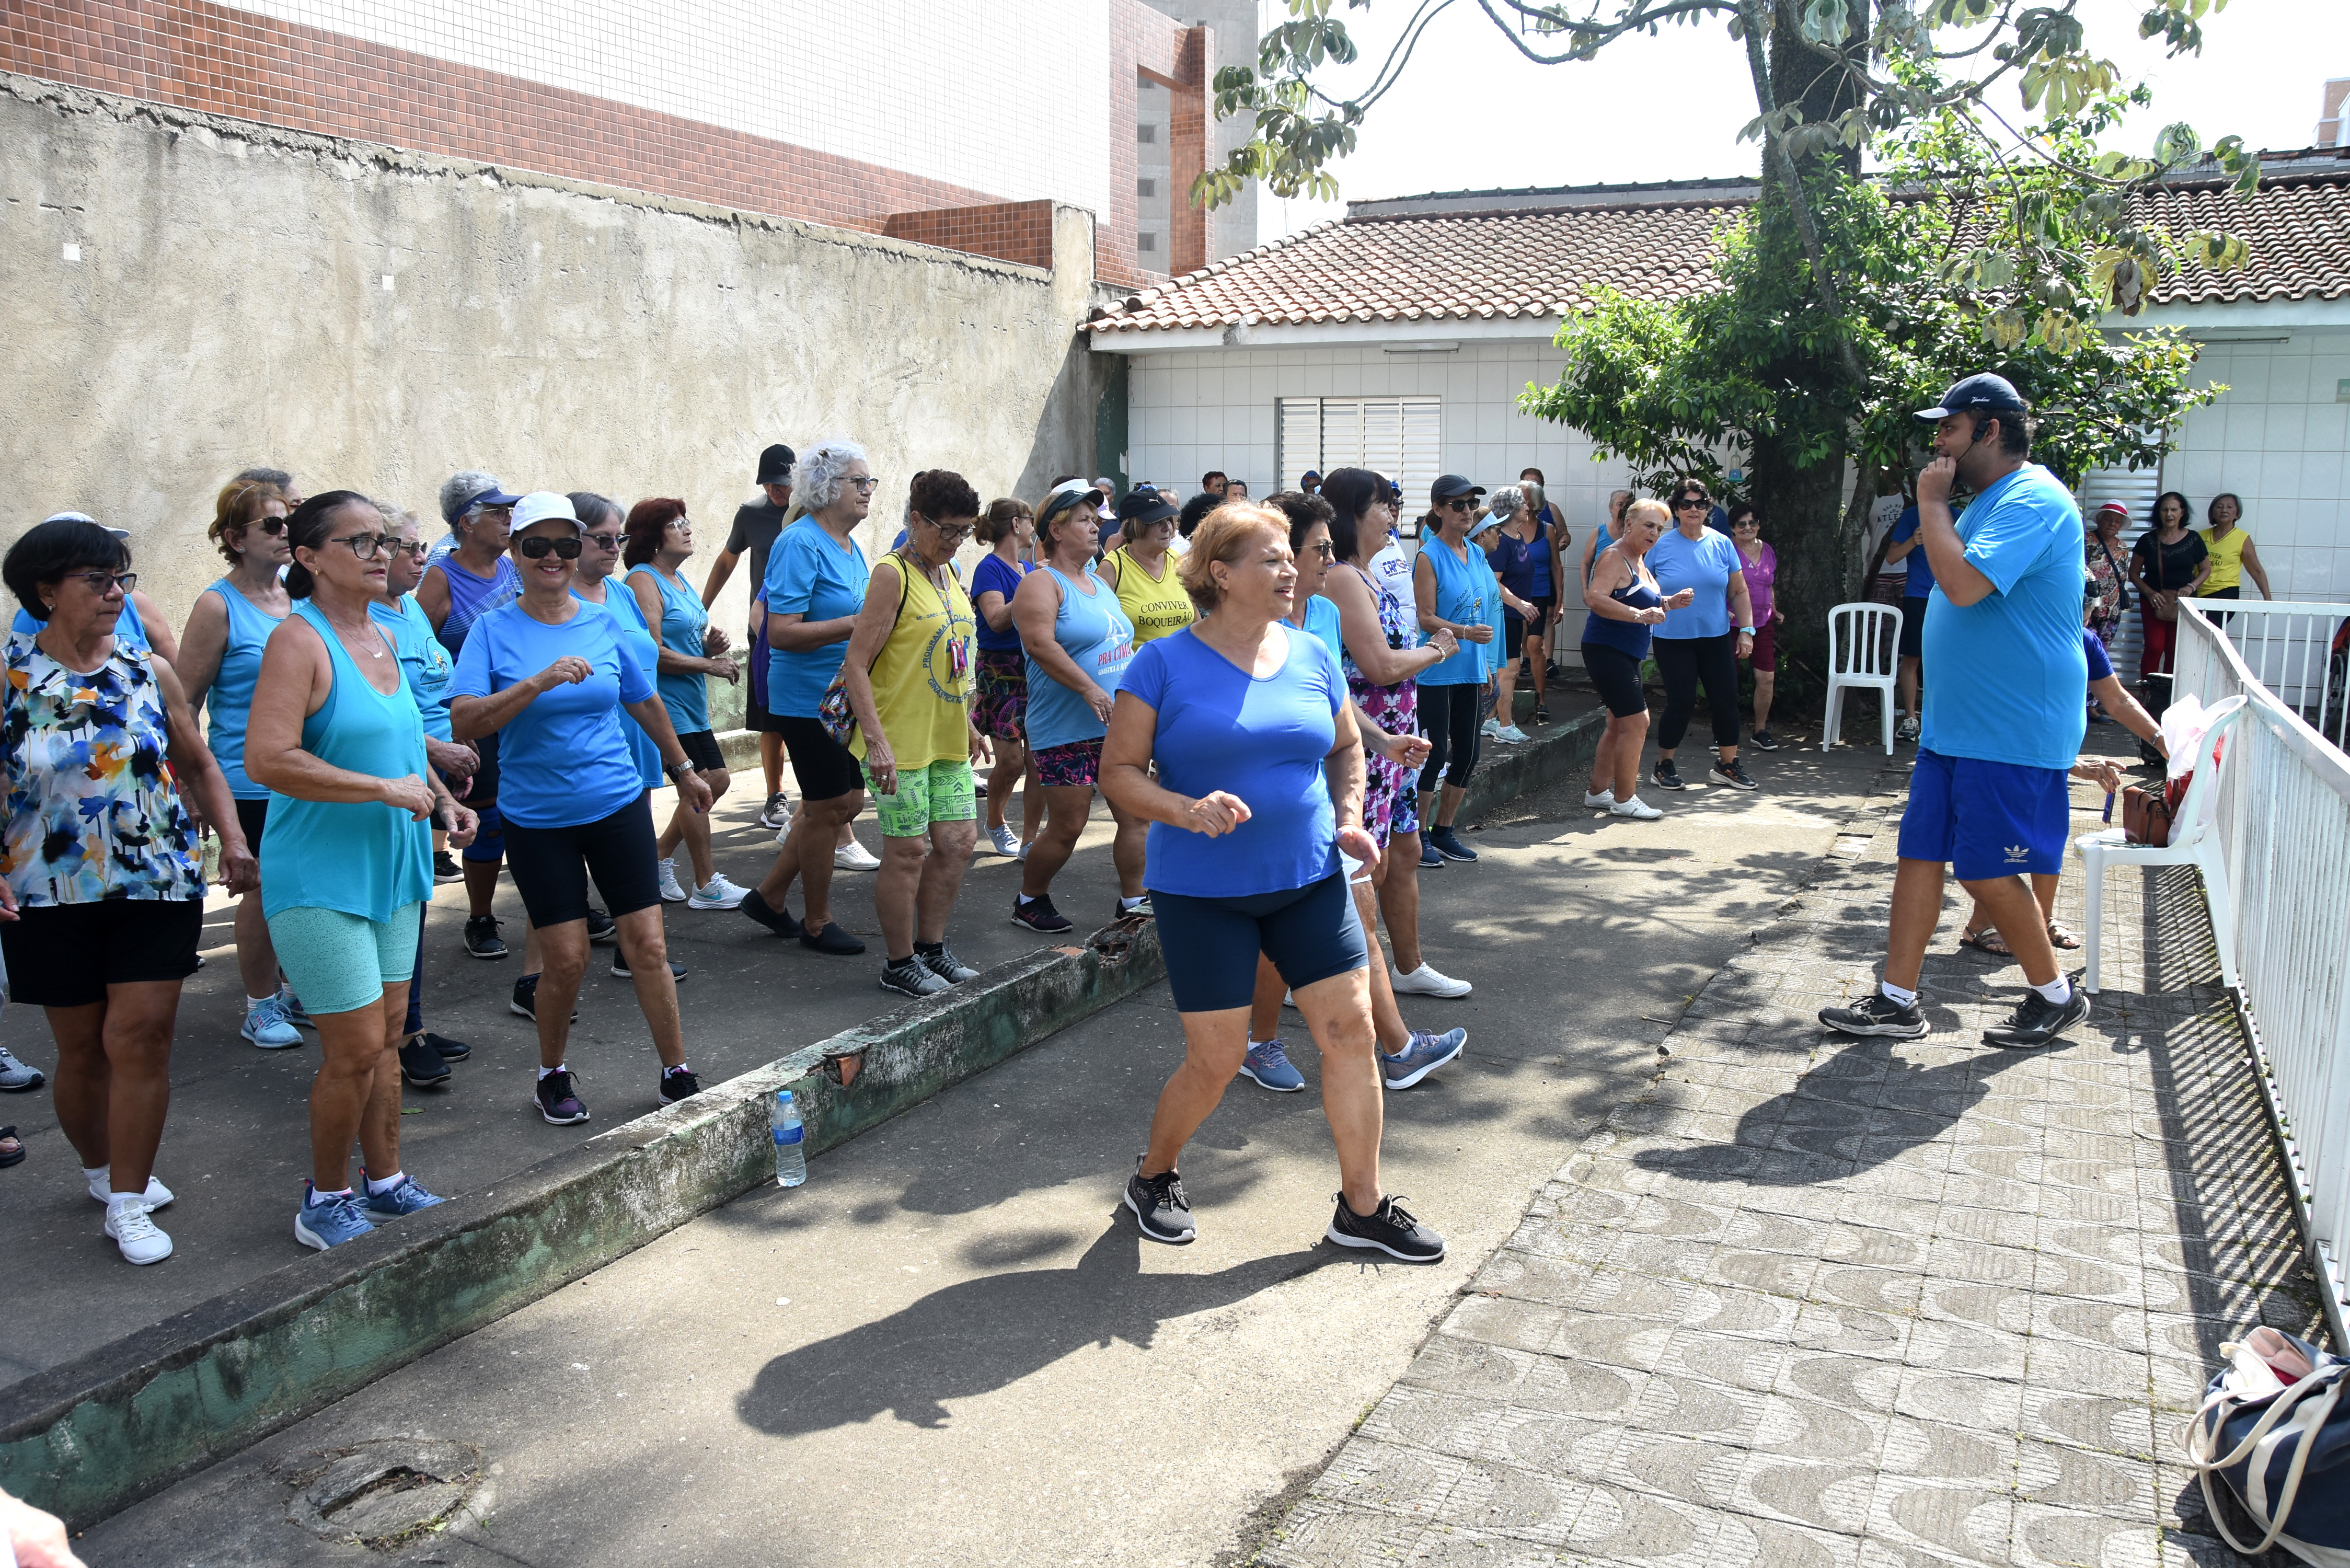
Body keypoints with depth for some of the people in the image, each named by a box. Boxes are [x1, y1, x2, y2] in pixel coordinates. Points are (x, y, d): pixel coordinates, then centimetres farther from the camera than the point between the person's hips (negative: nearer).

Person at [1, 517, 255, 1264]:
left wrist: (234, 843, 1)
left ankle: (128, 1202, 7)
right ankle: (99, 1168, 35)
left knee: (141, 1037, -5)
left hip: (159, 886, 1)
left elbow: (198, 763, 13)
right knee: (82, 1048, 10)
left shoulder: (150, 672, 4)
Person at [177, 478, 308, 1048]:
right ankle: (261, 1004, 20)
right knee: (264, 891, 4)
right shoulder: (219, 605, -9)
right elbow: (185, 703, -7)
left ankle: (297, 987, 30)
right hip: (251, 782, -5)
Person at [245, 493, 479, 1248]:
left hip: (392, 869, 8)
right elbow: (267, 759, -26)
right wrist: (388, 790, -22)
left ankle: (385, 1181, 28)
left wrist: (441, 799, 11)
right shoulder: (299, 641, -15)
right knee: (356, 1046, -4)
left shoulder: (382, 639, 11)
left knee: (388, 1036, 15)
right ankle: (326, 1201, 15)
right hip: (321, 878, -8)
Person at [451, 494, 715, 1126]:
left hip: (618, 805, 2)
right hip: (538, 819, -2)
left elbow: (645, 702, 19)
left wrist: (683, 770, 28)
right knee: (567, 959, -2)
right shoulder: (493, 631, -5)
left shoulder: (603, 624, 4)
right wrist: (540, 681, -30)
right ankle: (552, 1075, 23)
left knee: (647, 945, 0)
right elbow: (464, 722, -18)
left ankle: (677, 1075, 14)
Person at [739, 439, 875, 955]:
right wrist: (857, 623, -28)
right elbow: (782, 632, -24)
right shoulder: (800, 544, -17)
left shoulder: (850, 545, 11)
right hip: (809, 696, -9)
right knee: (828, 808, 2)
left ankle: (769, 897, 28)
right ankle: (816, 922, 19)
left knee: (846, 802, 15)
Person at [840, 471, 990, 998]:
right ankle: (900, 964, 14)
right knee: (908, 852, 0)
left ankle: (931, 946, 27)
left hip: (946, 739, 8)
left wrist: (966, 725, 22)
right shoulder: (893, 574, -14)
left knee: (958, 842, 12)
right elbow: (856, 665, -18)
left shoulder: (947, 573, 12)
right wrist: (876, 741, -24)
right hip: (900, 742, -8)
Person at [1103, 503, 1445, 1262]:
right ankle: (1153, 1178, 29)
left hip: (1310, 880, 5)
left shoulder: (1312, 656, 5)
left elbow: (1346, 749, 19)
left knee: (1352, 1029, 1)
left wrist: (1349, 818, 2)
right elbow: (1120, 770, -8)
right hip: (1202, 890, -4)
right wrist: (1186, 811, -24)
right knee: (1217, 1058, 0)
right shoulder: (1165, 664, -8)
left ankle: (1363, 1206, 18)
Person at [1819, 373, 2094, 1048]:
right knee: (1920, 852, 8)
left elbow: (1964, 584, -29)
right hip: (1955, 724, 10)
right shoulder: (1992, 502, 16)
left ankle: (2056, 996, 19)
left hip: (2010, 733, -10)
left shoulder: (2032, 501, -17)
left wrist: (1932, 502, -19)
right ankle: (1896, 1001, 14)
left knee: (1986, 872, -2)